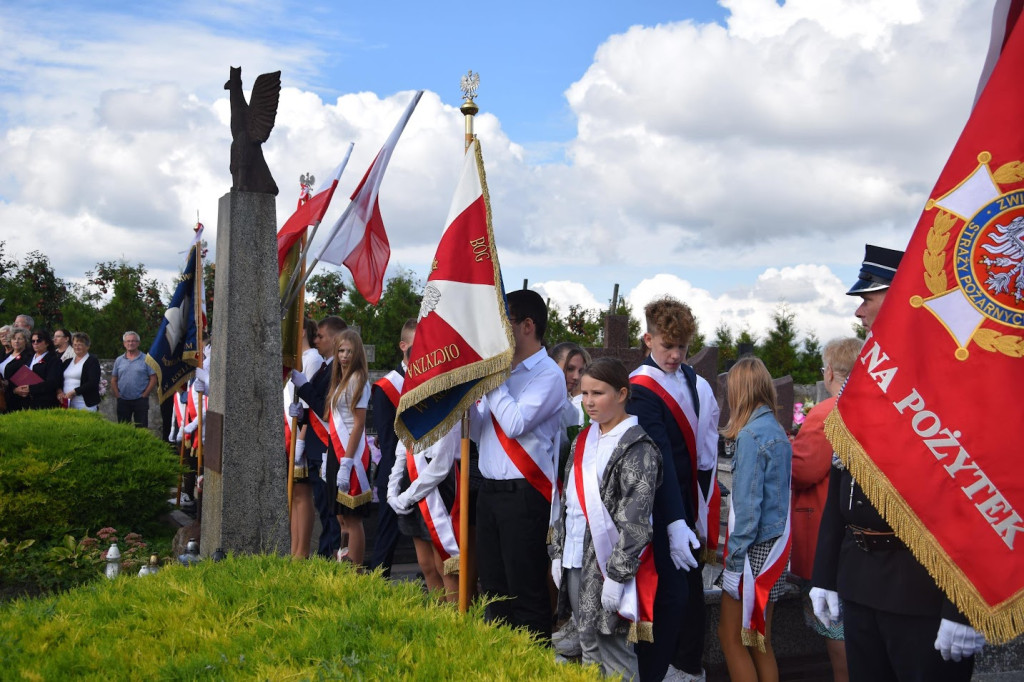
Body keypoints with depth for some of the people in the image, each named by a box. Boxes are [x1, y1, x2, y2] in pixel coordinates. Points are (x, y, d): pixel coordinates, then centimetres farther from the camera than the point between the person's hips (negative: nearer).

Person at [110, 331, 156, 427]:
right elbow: (113, 380, 12)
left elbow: (153, 379, -3)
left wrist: (144, 395, -9)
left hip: (140, 400, -3)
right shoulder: (119, 360, 10)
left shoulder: (146, 359, 0)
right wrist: (117, 395, 0)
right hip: (123, 401, 3)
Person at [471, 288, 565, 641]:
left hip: (524, 493, -8)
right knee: (492, 589, 16)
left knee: (526, 594, -1)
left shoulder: (548, 374, -9)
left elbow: (515, 424, -22)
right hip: (489, 490, 8)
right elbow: (478, 432, 16)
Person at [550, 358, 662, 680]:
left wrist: (617, 574, -20)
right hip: (576, 559, 7)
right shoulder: (583, 440, 12)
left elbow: (634, 519, -17)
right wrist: (558, 553, 13)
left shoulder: (637, 447, -11)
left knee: (612, 647, -5)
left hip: (608, 560, -7)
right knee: (588, 645, 13)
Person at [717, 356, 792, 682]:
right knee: (760, 640, 15)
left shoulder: (750, 435, -16)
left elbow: (748, 503, -19)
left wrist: (735, 555, -14)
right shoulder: (777, 430, 9)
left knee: (731, 635, 2)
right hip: (777, 544, 8)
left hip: (755, 548, -8)